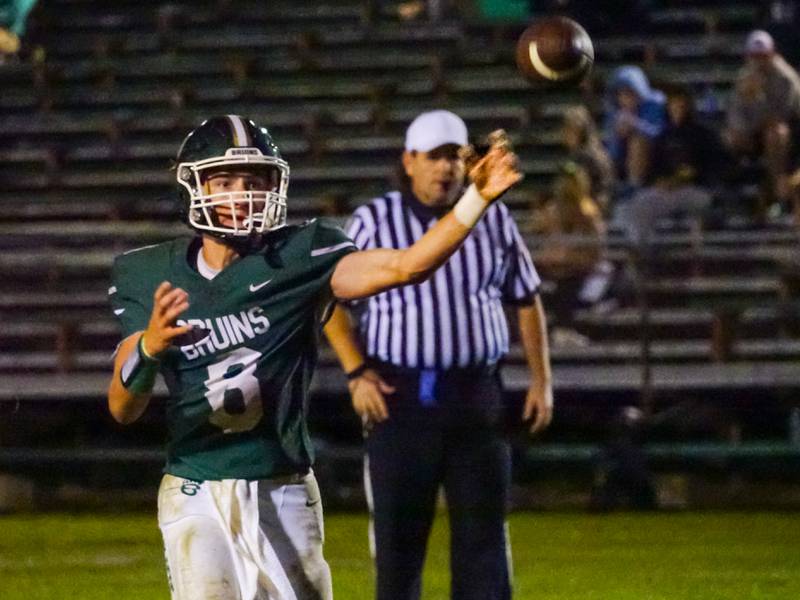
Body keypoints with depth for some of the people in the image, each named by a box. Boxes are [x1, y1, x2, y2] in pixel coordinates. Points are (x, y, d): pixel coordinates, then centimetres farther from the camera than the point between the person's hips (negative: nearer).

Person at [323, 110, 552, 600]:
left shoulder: (493, 219, 6)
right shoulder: (373, 222, 0)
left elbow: (527, 301, 13)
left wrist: (541, 379, 7)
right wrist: (357, 373, -7)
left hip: (477, 393, 2)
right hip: (399, 395, -2)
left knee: (484, 531, 0)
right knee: (397, 532, 3)